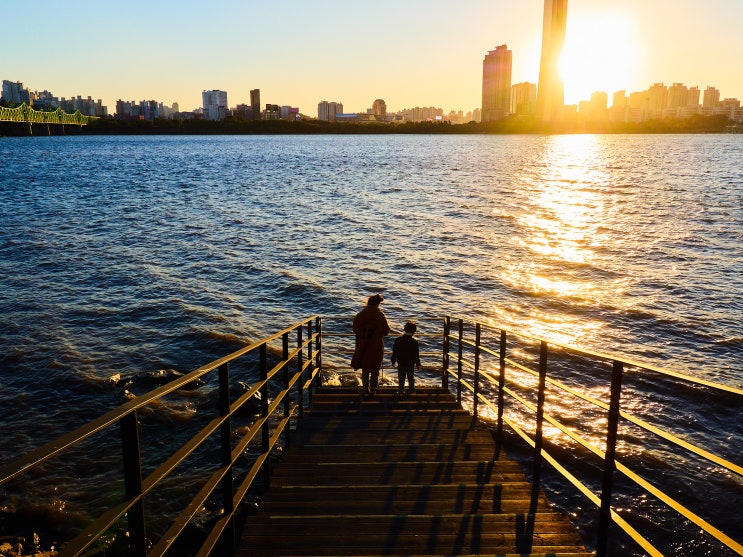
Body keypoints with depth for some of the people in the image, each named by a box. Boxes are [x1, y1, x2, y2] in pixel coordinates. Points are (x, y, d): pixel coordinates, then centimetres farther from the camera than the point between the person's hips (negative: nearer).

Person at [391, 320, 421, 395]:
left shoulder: (398, 339, -4)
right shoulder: (414, 341, -10)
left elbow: (394, 352, 0)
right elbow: (416, 354, -6)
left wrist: (393, 361, 10)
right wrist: (418, 364, 3)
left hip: (401, 363, 1)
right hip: (411, 364, -1)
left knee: (401, 378, 9)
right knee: (411, 378, 12)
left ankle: (400, 390, 12)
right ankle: (411, 390, 17)